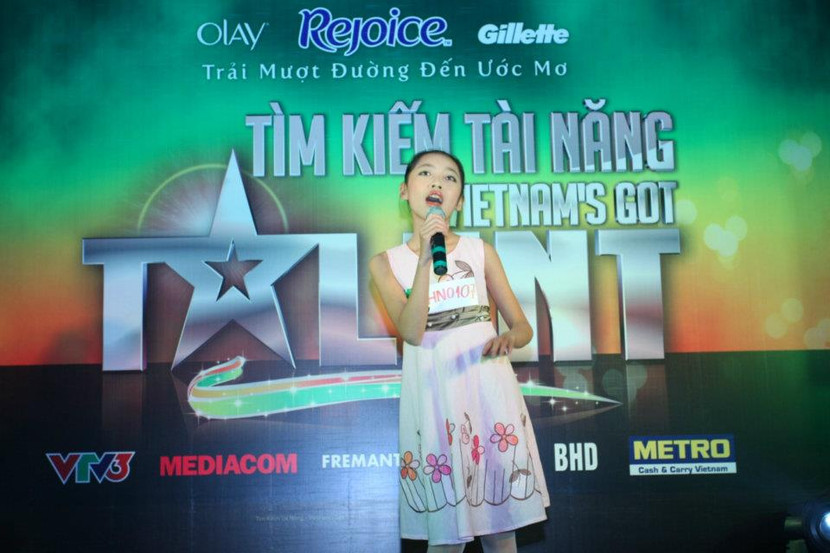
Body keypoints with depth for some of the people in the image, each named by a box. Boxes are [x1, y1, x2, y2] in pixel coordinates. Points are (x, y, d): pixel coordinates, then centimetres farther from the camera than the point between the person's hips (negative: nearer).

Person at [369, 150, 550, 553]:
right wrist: (425, 259, -19)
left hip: (488, 391, 1)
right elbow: (412, 332, -12)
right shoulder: (387, 262, 3)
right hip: (433, 396, -1)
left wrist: (508, 338, -16)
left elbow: (522, 326, 7)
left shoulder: (480, 252, 6)